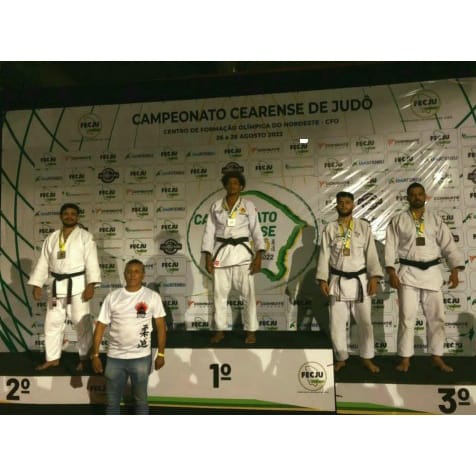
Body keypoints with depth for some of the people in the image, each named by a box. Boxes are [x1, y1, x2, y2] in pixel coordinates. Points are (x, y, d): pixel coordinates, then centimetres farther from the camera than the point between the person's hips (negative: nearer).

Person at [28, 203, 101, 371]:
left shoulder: (85, 236, -3)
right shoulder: (51, 238, 10)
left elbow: (91, 262, -10)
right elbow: (43, 262, 11)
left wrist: (91, 285, -18)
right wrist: (37, 285, 4)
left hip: (77, 284, -4)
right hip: (56, 285, 5)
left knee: (82, 322, -1)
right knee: (52, 322, 11)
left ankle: (84, 357, 14)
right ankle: (52, 358, 25)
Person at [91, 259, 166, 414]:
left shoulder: (152, 297, -5)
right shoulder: (112, 296, -1)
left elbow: (161, 326, 0)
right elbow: (100, 326, 1)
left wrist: (161, 354, -3)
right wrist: (95, 355, -1)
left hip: (141, 358, -2)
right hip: (114, 357, 2)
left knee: (140, 400, 14)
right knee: (112, 401, 15)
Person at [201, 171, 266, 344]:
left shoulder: (248, 205, 4)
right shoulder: (216, 206, 8)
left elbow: (256, 231, 0)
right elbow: (209, 231, 7)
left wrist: (258, 255, -10)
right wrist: (208, 256, -1)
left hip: (242, 252, -2)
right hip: (221, 251, 2)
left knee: (248, 293, -2)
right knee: (219, 293, 6)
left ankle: (251, 331, 11)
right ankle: (220, 330, 19)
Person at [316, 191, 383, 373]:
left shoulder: (364, 227, 2)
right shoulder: (329, 228, 3)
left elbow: (371, 254, -2)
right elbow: (324, 255, 1)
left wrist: (374, 277, -10)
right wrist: (322, 279, -6)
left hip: (360, 280, 0)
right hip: (338, 281, 1)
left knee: (364, 322, 7)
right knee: (337, 322, 4)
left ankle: (367, 358, 23)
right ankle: (341, 358, 21)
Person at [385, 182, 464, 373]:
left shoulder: (436, 220, 8)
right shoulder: (398, 221, 2)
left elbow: (448, 245, 4)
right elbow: (391, 247, -3)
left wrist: (455, 269, -7)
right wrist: (391, 272, -13)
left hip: (432, 272, 3)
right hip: (408, 273, -2)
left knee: (437, 316, 8)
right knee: (407, 317, -1)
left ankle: (437, 357, 23)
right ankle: (405, 358, 11)